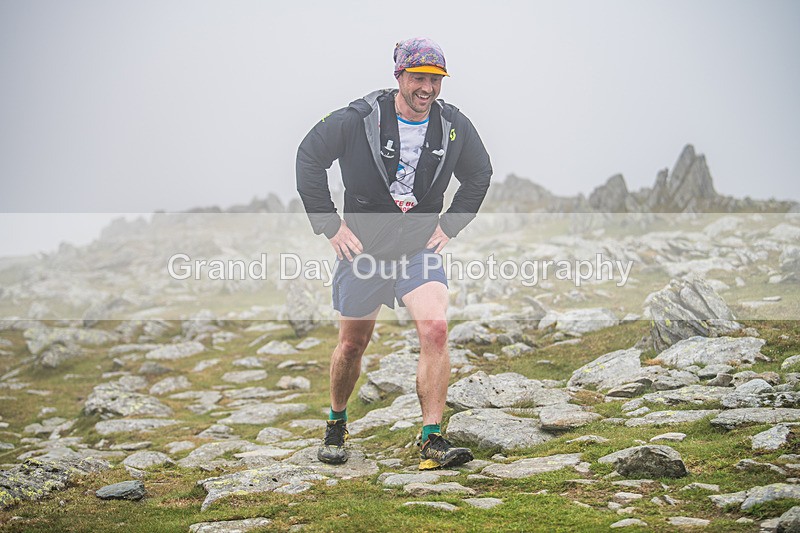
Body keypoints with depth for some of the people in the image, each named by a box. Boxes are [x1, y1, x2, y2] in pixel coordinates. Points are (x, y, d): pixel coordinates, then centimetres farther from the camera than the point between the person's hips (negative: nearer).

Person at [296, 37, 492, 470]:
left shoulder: (455, 126, -4)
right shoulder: (358, 120, -14)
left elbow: (479, 174, 14)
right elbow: (309, 158, -3)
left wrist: (449, 226, 5)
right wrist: (329, 224, -6)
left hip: (421, 250, 1)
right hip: (362, 248, -1)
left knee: (435, 329, -21)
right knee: (353, 343, 10)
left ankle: (432, 442, -18)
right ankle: (336, 426, 37)